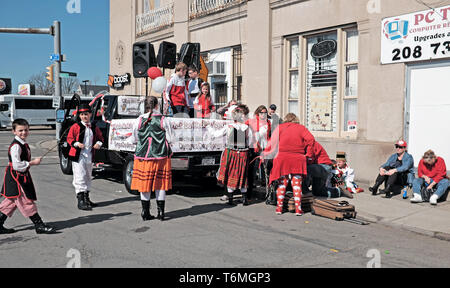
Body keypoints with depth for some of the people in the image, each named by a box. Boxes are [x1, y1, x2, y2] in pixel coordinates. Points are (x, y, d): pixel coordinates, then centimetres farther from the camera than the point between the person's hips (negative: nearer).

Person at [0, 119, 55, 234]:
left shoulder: (23, 144, 12)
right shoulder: (16, 146, -19)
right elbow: (16, 165, -25)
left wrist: (32, 162, 10)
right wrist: (33, 162, -18)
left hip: (22, 177, 10)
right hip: (15, 177, -10)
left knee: (11, 202, 14)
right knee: (26, 201, -4)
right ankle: (39, 225, 0)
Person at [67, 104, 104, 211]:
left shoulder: (94, 127, 9)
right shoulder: (75, 127, -5)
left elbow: (100, 137, 20)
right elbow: (69, 138, -4)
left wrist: (99, 143, -1)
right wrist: (77, 144, -21)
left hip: (89, 157, 6)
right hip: (78, 156, -6)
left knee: (88, 178, 15)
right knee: (80, 178, -10)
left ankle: (86, 198, 29)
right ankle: (80, 201, -9)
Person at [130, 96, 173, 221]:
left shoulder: (139, 120, 0)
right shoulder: (163, 120, -6)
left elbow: (134, 140, 7)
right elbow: (169, 139, -4)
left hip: (142, 156, 1)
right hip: (160, 156, -1)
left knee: (144, 183, 8)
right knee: (160, 184, 7)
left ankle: (145, 213, 13)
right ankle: (161, 212, 9)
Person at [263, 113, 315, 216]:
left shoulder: (280, 127, 10)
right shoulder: (301, 128, 11)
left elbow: (272, 142, 0)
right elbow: (311, 139, -2)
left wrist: (265, 154, 4)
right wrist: (309, 155, 3)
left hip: (282, 159, 0)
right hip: (298, 160, 0)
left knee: (282, 183, 9)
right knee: (297, 184, 6)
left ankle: (279, 207, 10)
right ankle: (298, 209, 5)